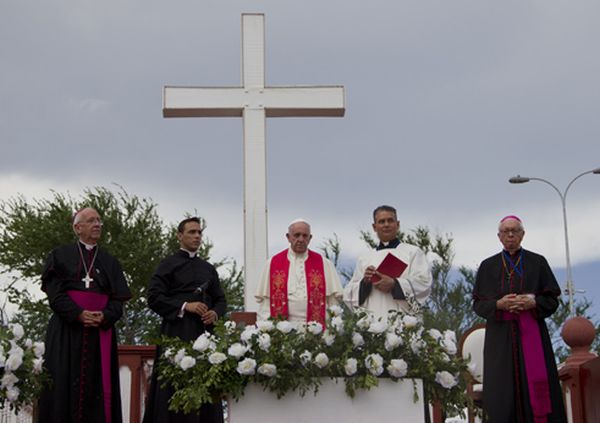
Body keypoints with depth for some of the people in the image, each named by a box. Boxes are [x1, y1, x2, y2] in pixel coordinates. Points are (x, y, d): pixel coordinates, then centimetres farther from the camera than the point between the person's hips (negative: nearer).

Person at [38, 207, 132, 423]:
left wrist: (104, 316, -15)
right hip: (67, 330, -2)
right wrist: (78, 314, -17)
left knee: (97, 385, -4)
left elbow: (118, 299, 6)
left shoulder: (110, 262, 16)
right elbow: (55, 292, -4)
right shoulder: (61, 256, 9)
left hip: (100, 330, 2)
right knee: (65, 385, -7)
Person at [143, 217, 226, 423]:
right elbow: (154, 297, -5)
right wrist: (185, 306, -13)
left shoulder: (208, 268, 18)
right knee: (176, 391, -8)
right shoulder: (168, 264, 3)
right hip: (177, 332, -5)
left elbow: (220, 299, 20)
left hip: (204, 332, 5)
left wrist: (215, 313, -2)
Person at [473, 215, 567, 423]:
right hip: (500, 336, 1)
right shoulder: (488, 266, 12)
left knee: (536, 387, -7)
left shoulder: (537, 262, 9)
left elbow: (552, 300, 7)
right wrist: (498, 304, -11)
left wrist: (533, 302, -13)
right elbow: (478, 303, 8)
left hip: (532, 334, 0)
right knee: (501, 390, -6)